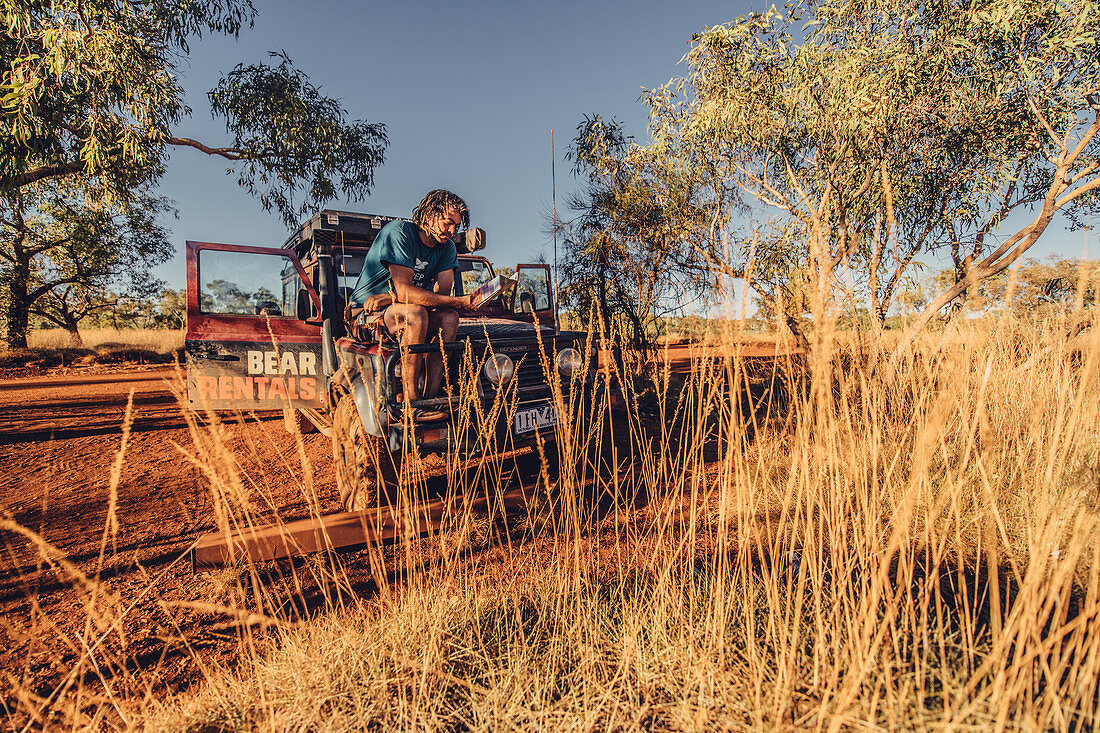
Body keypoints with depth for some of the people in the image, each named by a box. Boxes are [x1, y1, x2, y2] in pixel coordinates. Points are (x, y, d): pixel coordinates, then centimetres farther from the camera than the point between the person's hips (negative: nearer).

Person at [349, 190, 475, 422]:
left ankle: (430, 397, -27)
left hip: (399, 310, 6)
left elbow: (441, 295, -11)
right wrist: (460, 302, -30)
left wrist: (389, 297, -25)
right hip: (365, 315, -6)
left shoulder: (447, 248, 2)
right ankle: (409, 403, -31)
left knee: (449, 317, -21)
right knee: (415, 313, -35)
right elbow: (404, 290, -28)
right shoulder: (398, 233, -17)